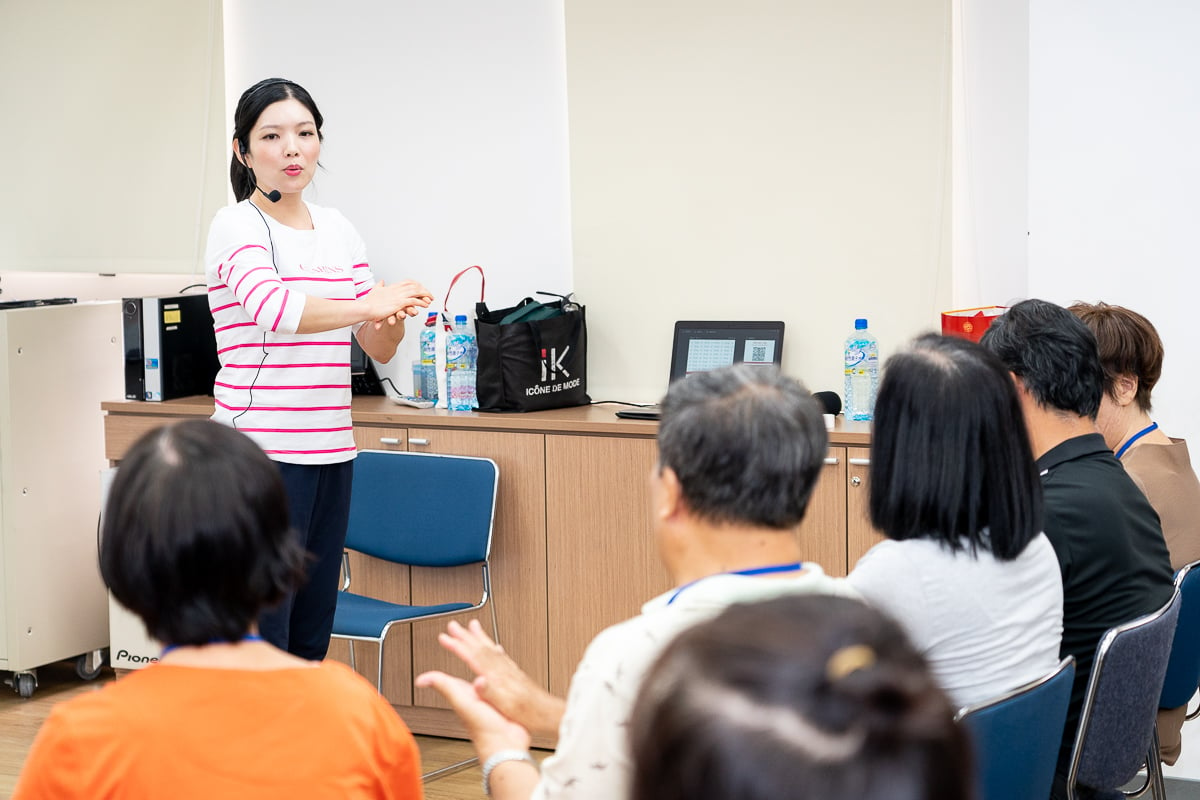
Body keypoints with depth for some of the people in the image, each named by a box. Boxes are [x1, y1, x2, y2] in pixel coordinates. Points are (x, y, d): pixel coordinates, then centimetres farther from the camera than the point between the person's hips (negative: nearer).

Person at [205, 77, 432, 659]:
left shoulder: (338, 230, 14)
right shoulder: (237, 227, -6)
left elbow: (378, 348, 14)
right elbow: (270, 306, -27)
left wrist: (395, 316, -7)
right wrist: (367, 304, -33)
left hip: (330, 452, 7)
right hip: (260, 452, -7)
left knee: (311, 641, 11)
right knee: (260, 643, -8)